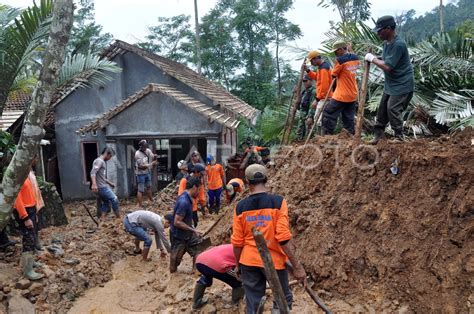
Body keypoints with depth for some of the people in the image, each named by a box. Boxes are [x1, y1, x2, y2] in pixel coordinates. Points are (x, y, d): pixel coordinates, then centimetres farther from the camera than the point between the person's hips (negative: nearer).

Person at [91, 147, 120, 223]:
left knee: (106, 202, 14)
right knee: (114, 199, -3)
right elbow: (93, 172, -27)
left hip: (103, 186, 10)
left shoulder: (103, 162, 18)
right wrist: (94, 184, -39)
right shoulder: (99, 161, -13)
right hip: (101, 187, -10)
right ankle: (118, 218, 8)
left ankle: (102, 220, 13)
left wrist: (110, 183, 32)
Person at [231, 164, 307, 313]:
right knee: (284, 299, 20)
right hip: (274, 261, -2)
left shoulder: (240, 206, -5)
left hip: (249, 262, 3)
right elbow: (283, 238, -18)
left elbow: (237, 242, -1)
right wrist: (297, 266, -10)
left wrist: (238, 264, 15)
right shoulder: (277, 201, -13)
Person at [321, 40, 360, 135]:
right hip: (353, 95, 8)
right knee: (349, 119, 11)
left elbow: (333, 74, -8)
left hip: (342, 95, -7)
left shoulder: (340, 59, -16)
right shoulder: (356, 58, 6)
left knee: (328, 115, 0)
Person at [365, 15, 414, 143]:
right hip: (390, 84, 9)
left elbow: (387, 66, -28)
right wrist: (373, 58, -3)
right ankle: (378, 134, 21)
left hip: (402, 84, -9)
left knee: (393, 109, -11)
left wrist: (372, 59, -15)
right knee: (383, 108, 10)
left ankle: (399, 137, 4)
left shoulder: (398, 44, -25)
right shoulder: (387, 42, 5)